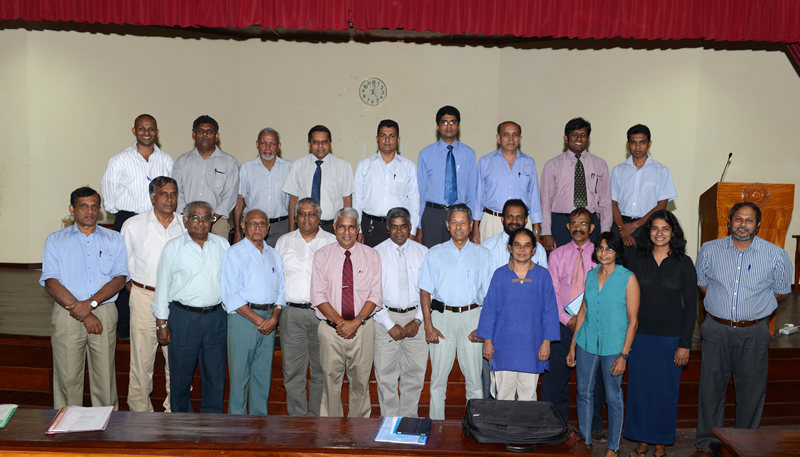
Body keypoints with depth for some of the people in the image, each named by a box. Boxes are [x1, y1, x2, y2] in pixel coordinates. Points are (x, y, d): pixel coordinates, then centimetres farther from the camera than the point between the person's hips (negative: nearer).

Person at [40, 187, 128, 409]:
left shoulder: (115, 239, 11)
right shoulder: (55, 240, 8)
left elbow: (119, 278, 0)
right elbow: (51, 282, -3)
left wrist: (91, 303, -15)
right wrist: (81, 314, -12)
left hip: (104, 313, 1)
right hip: (66, 316, 0)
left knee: (105, 376, 3)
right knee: (67, 377, 2)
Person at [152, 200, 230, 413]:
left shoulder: (222, 245, 7)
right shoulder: (173, 248, 1)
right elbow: (162, 287, 3)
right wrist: (161, 323, 0)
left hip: (215, 317, 2)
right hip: (183, 317, -2)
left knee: (215, 374, 9)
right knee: (181, 375, 9)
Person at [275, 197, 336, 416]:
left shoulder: (332, 242, 8)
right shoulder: (283, 242, 14)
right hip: (291, 313, 1)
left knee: (321, 370, 4)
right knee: (293, 371, 3)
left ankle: (318, 417, 15)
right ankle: (297, 417, 13)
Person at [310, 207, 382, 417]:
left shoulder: (371, 256, 4)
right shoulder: (322, 255, 4)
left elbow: (375, 295, 0)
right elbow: (318, 296, -2)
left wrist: (356, 322, -13)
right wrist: (340, 322, -13)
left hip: (363, 328, 0)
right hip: (330, 328, 0)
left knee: (361, 382, 7)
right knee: (331, 381, 5)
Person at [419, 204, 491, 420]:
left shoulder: (482, 254, 9)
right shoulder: (435, 253, 9)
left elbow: (490, 294, 6)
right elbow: (425, 291, 6)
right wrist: (428, 325, -4)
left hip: (472, 316, 0)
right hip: (441, 315, 0)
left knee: (474, 376, 2)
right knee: (438, 376, 3)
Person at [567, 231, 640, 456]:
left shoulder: (628, 278, -8)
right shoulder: (591, 275, 6)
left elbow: (633, 320, -8)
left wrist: (624, 355, -12)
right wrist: (573, 345, 10)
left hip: (613, 346, -4)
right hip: (587, 343, 4)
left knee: (613, 397, 7)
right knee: (584, 393, 10)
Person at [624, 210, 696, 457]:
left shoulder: (684, 263, -3)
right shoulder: (636, 261, 2)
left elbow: (691, 306, -2)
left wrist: (685, 344, -6)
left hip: (671, 337, -1)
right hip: (640, 335, 2)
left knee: (666, 389, 7)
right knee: (639, 387, 7)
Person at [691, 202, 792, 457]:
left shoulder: (776, 255, -4)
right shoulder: (710, 250, 1)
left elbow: (781, 292, 8)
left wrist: (754, 307, 8)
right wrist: (720, 305, 10)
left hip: (753, 333, -1)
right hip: (717, 330, 1)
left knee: (751, 389, 7)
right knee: (711, 386, 6)